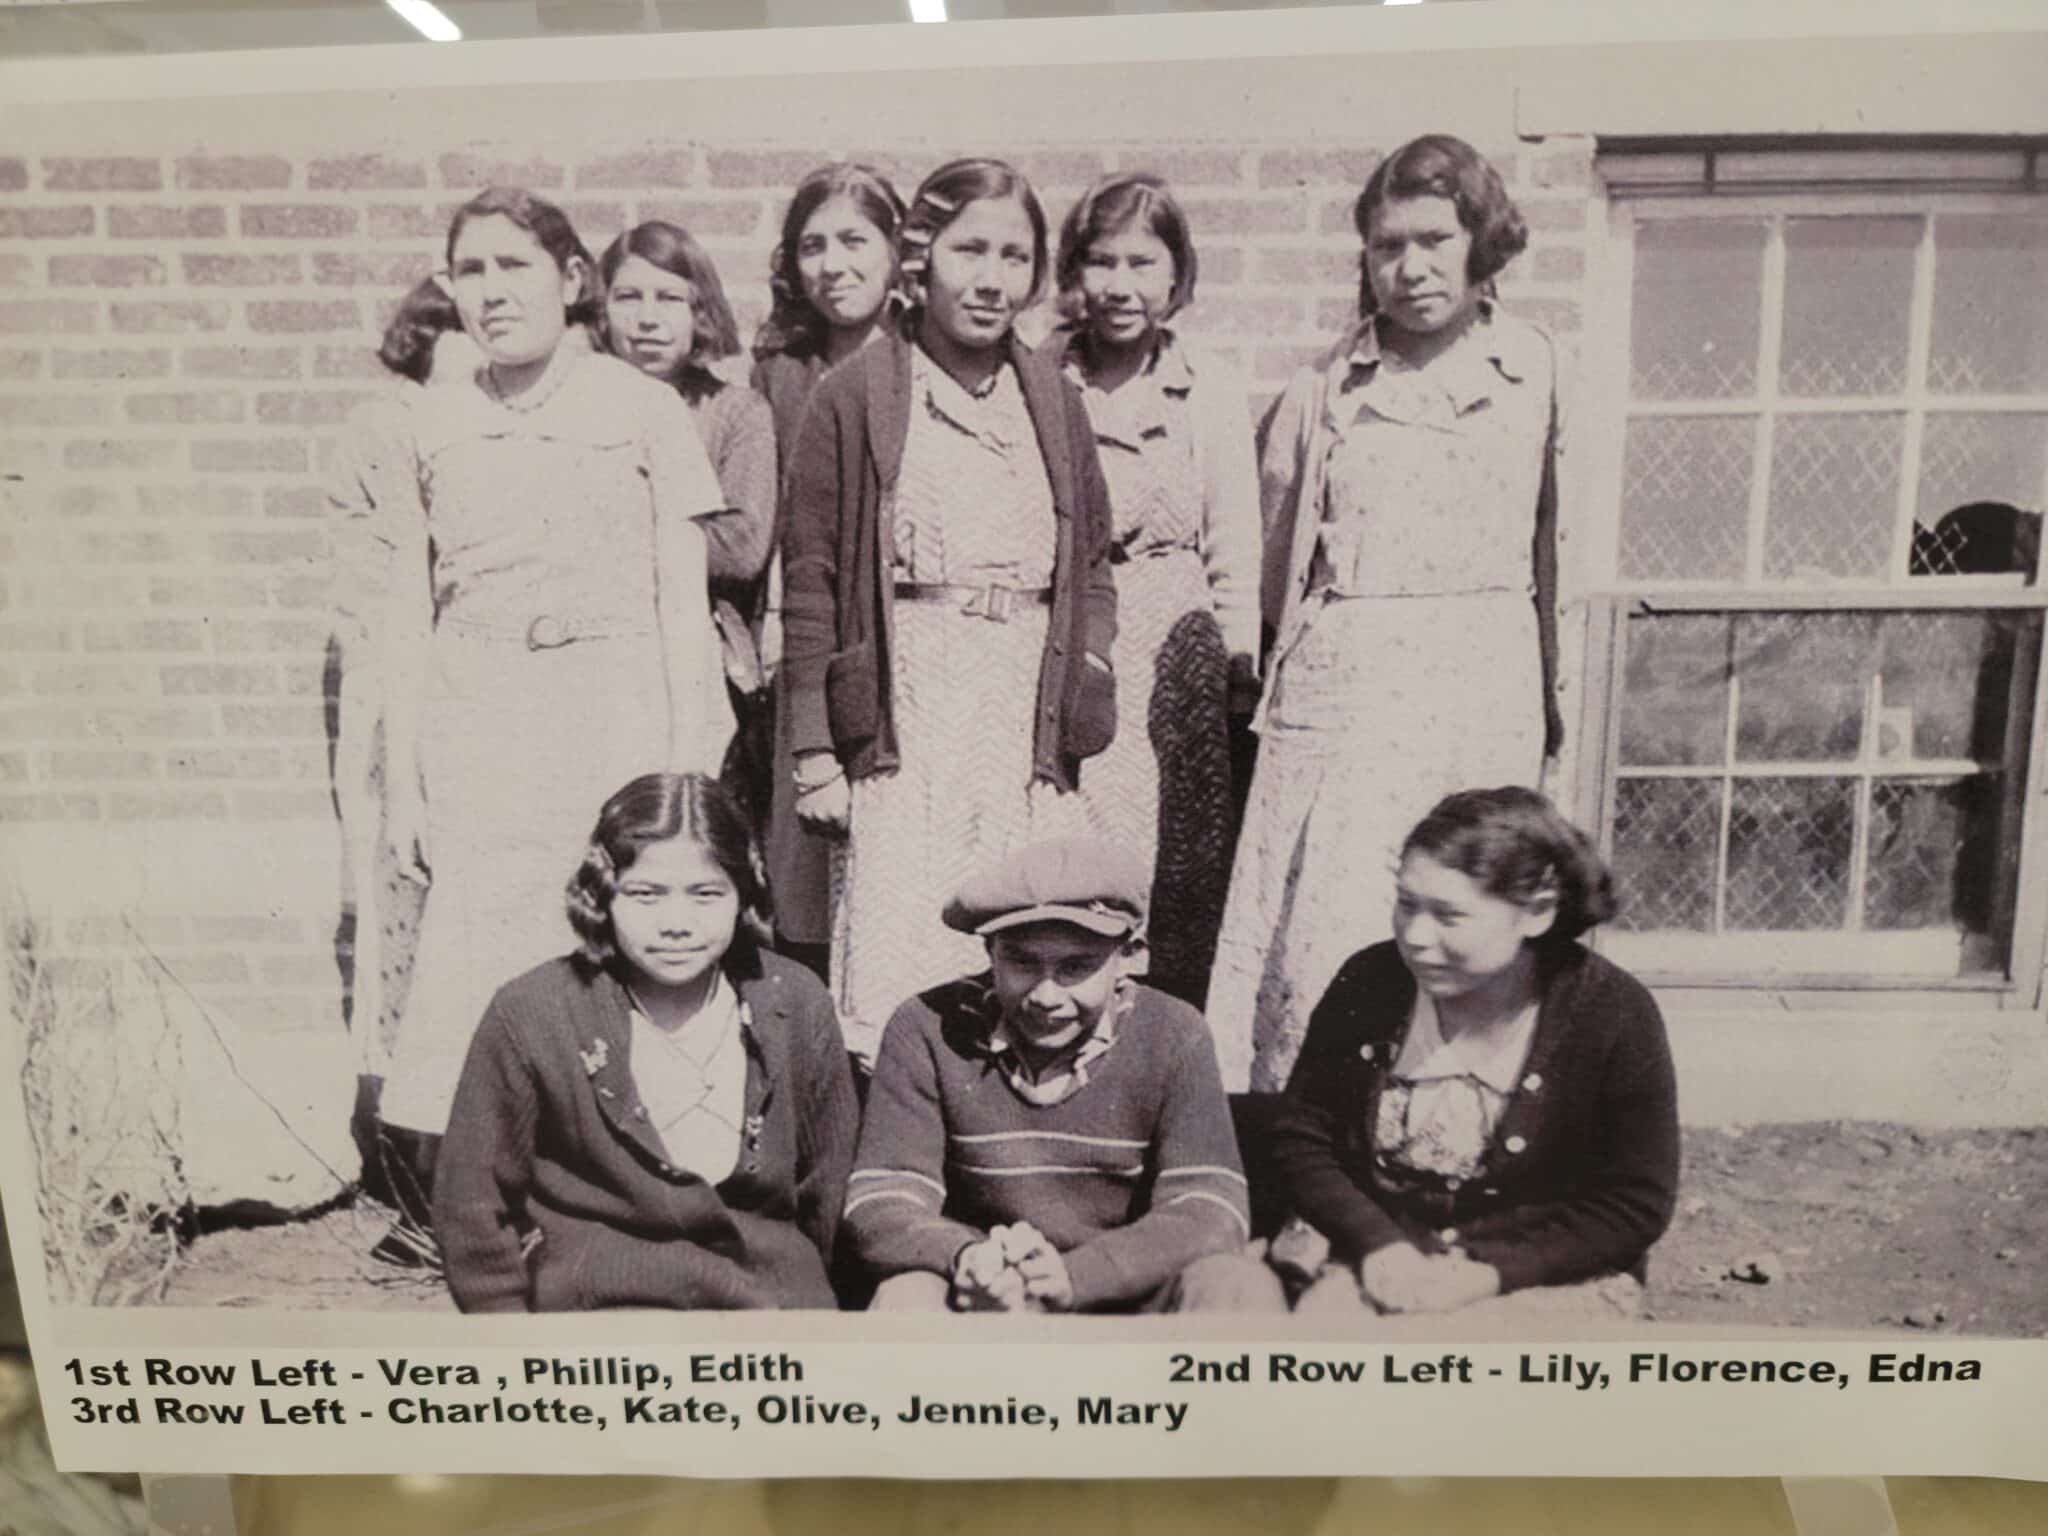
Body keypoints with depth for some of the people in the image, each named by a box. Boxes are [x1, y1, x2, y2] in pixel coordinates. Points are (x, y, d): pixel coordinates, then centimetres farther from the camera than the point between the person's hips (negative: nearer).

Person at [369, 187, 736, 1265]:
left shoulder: (644, 410, 3)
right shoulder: (434, 421, 11)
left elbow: (684, 600, 1)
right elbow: (409, 610, 13)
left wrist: (685, 776, -4)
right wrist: (402, 774, 7)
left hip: (608, 710, -2)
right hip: (477, 722, 2)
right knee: (474, 944, -4)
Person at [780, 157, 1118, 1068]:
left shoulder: (1056, 402, 15)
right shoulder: (855, 397, 3)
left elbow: (1093, 569, 18)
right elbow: (809, 580, 1)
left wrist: (1085, 704, 6)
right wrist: (814, 750, -4)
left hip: (1030, 726, 3)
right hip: (902, 725, -3)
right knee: (896, 981, -4)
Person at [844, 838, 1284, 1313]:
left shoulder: (1173, 1036, -7)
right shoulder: (929, 1029, -8)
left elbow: (1209, 1213, -16)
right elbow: (879, 1205, -12)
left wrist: (1070, 1276, -33)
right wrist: (968, 1259, -35)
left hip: (1127, 1294, 1)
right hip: (979, 1305, -1)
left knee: (1240, 1288, -29)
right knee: (907, 1294, -33)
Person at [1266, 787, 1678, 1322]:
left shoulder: (1612, 1014, -11)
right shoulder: (1367, 983, -3)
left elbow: (1633, 1207, -7)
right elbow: (1300, 1143, 3)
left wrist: (1491, 1272, -18)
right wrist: (1380, 1247, -13)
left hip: (1554, 1279, -3)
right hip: (1385, 1267, 4)